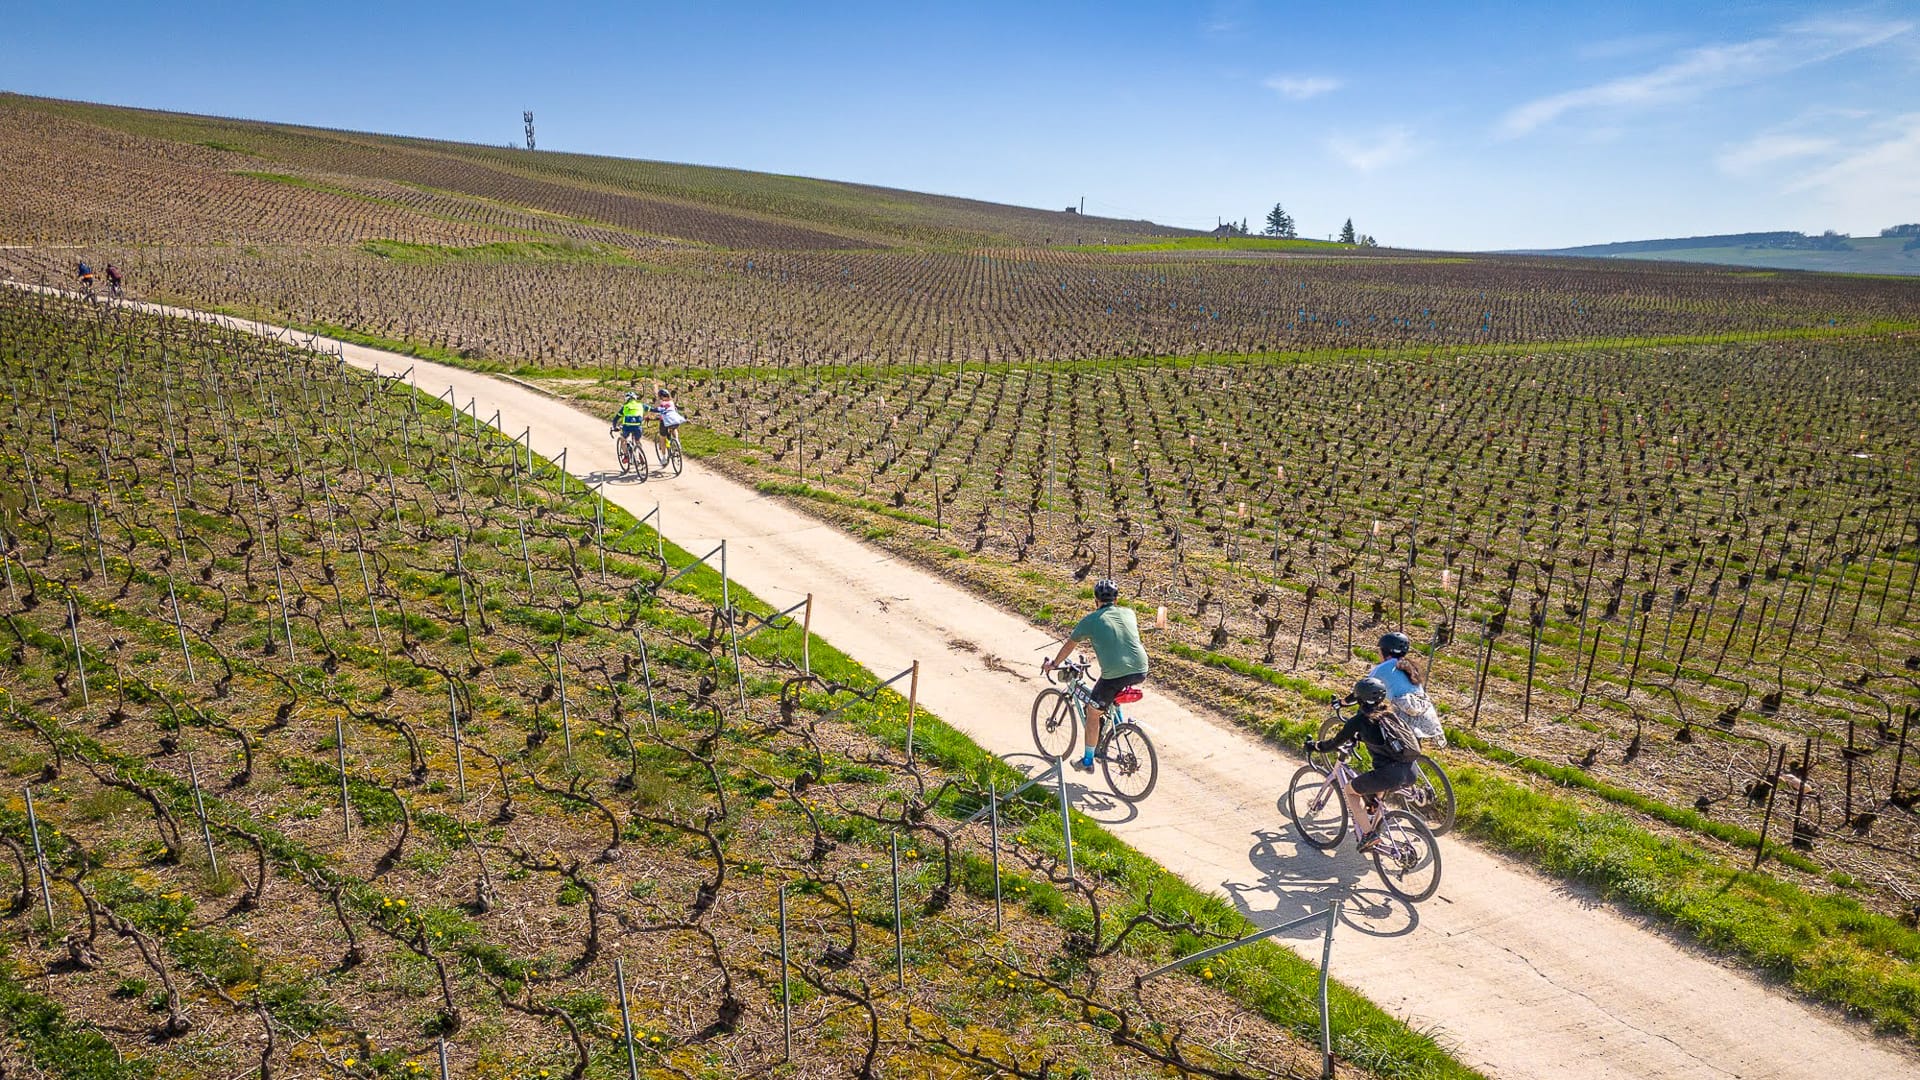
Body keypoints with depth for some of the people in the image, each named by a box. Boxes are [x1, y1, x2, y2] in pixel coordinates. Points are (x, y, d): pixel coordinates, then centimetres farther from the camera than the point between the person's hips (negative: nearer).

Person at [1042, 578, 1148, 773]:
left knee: (1093, 714, 15)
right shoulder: (1129, 613, 13)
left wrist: (1053, 664, 29)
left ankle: (1087, 761, 23)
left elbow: (1069, 645, 14)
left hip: (1115, 675, -5)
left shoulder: (1091, 620, 3)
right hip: (1141, 672, 5)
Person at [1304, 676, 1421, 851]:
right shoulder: (1389, 713, 18)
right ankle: (1374, 826, 40)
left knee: (1348, 789, 17)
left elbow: (1335, 743, 10)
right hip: (1411, 773, 7)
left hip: (1391, 775, -7)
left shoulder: (1359, 720, 1)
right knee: (1375, 786, 38)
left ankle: (1368, 833, 9)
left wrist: (1313, 746, 25)